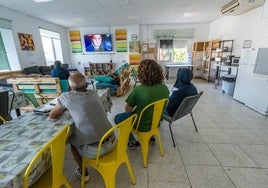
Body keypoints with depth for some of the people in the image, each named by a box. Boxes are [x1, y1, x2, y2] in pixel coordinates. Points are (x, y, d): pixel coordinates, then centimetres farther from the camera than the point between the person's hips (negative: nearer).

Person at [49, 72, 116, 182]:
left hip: (93, 150, -4)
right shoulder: (94, 93, 5)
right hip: (111, 142, 4)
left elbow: (52, 115, 10)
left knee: (71, 138, 25)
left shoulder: (66, 96, -5)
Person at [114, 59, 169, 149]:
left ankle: (133, 142, 21)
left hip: (142, 125, -5)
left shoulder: (138, 90, -31)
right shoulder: (165, 88, -14)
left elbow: (127, 110, -17)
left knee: (117, 118, 18)